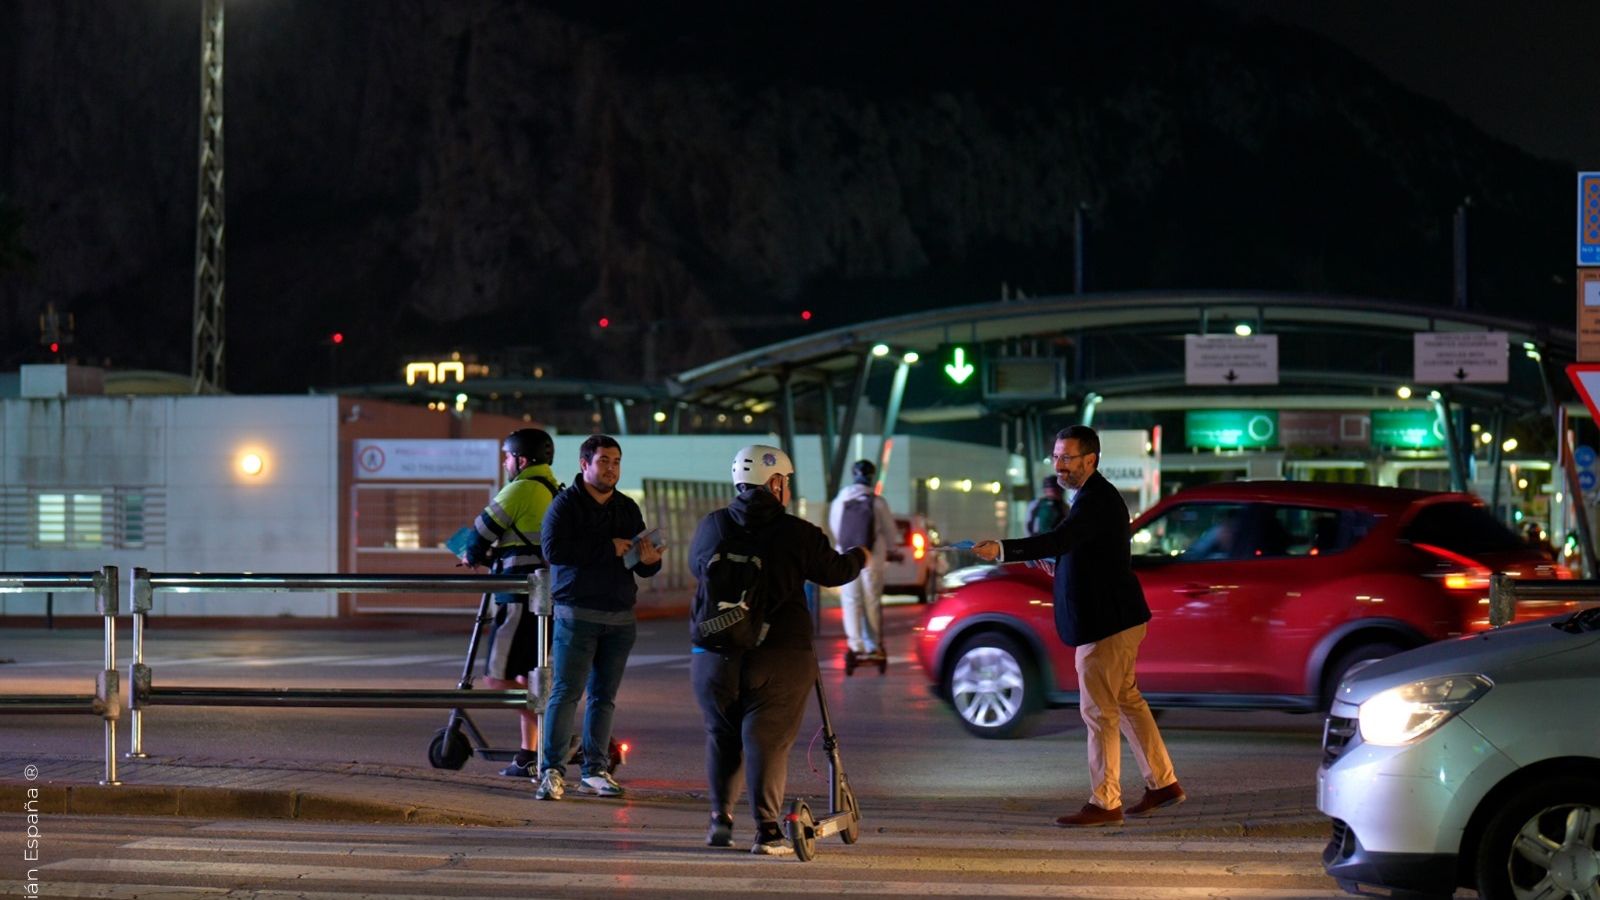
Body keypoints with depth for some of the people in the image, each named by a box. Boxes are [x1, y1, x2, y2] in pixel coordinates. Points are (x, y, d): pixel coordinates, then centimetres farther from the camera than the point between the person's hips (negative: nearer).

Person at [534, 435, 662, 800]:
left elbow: (640, 565, 18)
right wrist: (608, 548, -19)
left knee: (604, 696, 9)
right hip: (577, 614, -6)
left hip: (620, 618, 6)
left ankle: (595, 770, 14)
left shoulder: (627, 508, 15)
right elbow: (553, 549, -18)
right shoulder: (566, 504, -3)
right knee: (566, 692, -9)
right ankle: (552, 771, -9)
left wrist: (649, 560, -8)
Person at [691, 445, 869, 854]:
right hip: (778, 657, -3)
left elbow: (696, 567, 21)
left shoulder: (712, 526, 4)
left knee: (721, 736, 17)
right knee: (767, 739, -2)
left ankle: (720, 820, 18)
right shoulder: (796, 533, -6)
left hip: (715, 655, 3)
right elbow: (835, 571, 7)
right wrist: (859, 557, 30)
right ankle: (767, 831, -6)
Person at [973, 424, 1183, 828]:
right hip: (1115, 619, 11)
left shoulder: (1096, 500, -21)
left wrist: (1002, 550, -45)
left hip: (1107, 624, -11)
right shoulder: (1096, 495, 13)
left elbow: (1058, 541, -37)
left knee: (1099, 711, -5)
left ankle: (1105, 803, 1)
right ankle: (1162, 782, 27)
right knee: (1126, 701, 19)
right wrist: (1060, 564, 9)